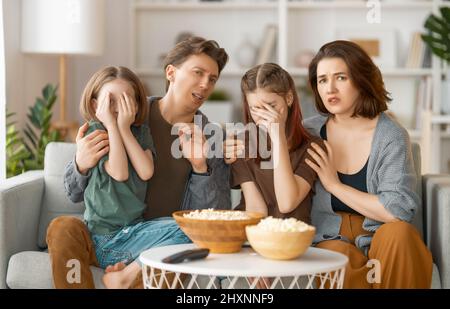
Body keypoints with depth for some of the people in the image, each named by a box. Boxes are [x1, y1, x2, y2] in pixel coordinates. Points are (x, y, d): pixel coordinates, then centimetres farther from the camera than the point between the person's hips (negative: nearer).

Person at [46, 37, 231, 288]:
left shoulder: (212, 140, 3)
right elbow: (75, 194, 7)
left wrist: (199, 167, -17)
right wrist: (81, 165, -18)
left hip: (164, 240, -1)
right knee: (63, 228, -27)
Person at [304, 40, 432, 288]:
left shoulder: (391, 136, -5)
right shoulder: (309, 133, 3)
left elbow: (398, 211, -15)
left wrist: (335, 185, -13)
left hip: (381, 240, 1)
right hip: (331, 240, 0)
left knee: (399, 232, -32)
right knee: (341, 257, -34)